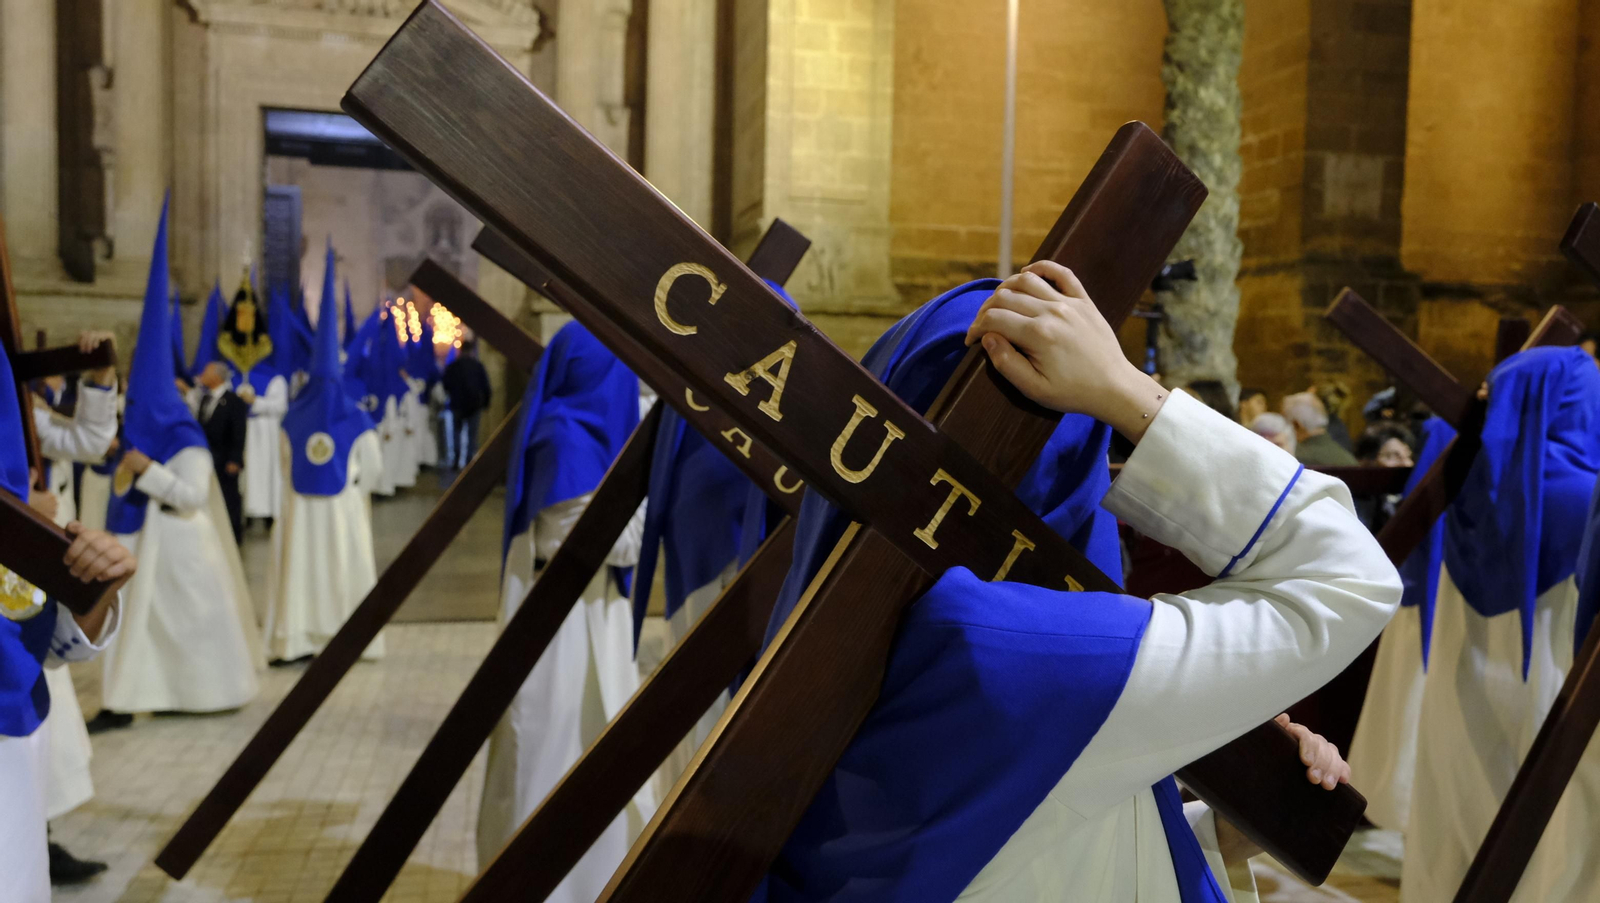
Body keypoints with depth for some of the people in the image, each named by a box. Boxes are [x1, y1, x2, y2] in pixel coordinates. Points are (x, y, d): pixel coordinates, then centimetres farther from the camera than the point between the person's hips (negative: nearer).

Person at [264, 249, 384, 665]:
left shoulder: (292, 419, 1)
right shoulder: (356, 419, -6)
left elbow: (285, 465, 9)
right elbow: (373, 467, -3)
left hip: (302, 507, 2)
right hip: (344, 506, -1)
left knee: (302, 568, 6)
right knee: (345, 569, 5)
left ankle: (299, 640, 5)